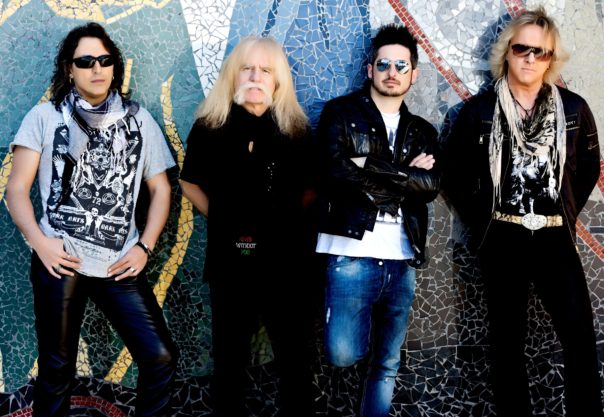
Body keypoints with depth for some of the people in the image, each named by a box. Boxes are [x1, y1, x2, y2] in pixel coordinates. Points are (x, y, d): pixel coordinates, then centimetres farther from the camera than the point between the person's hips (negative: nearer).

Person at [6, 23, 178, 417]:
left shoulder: (138, 119, 12)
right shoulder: (45, 116, 8)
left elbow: (160, 188, 13)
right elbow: (17, 189, 4)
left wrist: (144, 247, 1)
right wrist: (40, 242, -11)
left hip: (121, 264, 2)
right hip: (61, 261, -1)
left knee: (161, 357, -4)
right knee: (57, 369, 8)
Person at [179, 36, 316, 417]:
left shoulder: (295, 128, 2)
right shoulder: (209, 126, -1)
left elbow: (310, 186, 13)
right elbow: (190, 183, 10)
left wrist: (286, 216, 2)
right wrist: (221, 218, 3)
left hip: (285, 257, 1)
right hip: (230, 257, 0)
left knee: (295, 353, 9)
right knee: (230, 355, 13)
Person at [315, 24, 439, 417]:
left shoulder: (422, 132, 16)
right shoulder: (341, 113, 5)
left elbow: (431, 186, -2)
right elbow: (339, 172, -12)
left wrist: (373, 169, -11)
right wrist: (405, 173, -8)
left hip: (402, 260, 4)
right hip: (353, 253, -4)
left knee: (388, 364, 10)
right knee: (343, 353, -15)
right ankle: (359, 326, 18)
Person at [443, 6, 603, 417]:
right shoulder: (479, 110, -1)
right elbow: (455, 174, 6)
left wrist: (567, 212, 7)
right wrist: (479, 220, 2)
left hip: (555, 238, 1)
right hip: (503, 240, -1)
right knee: (508, 343, 8)